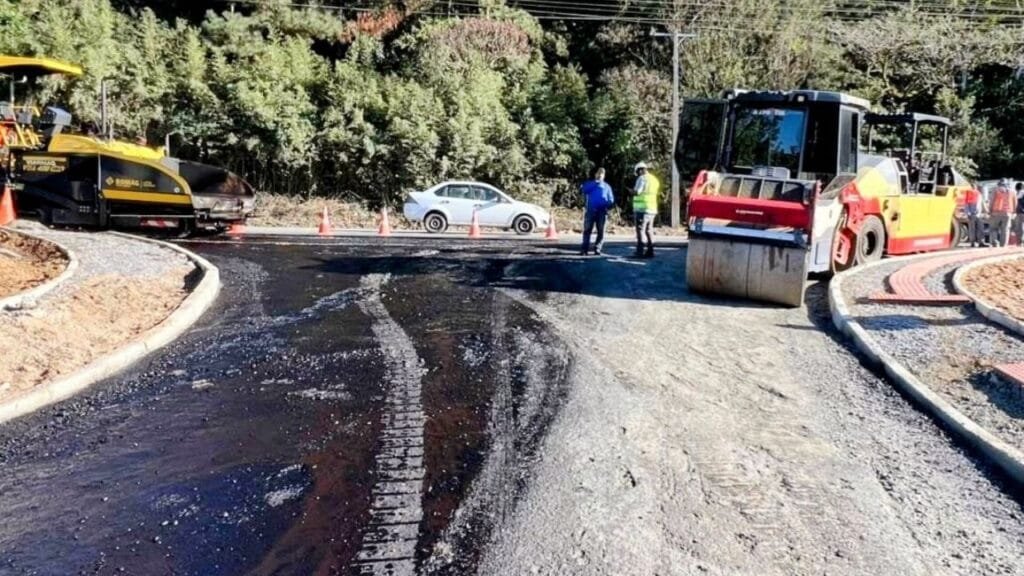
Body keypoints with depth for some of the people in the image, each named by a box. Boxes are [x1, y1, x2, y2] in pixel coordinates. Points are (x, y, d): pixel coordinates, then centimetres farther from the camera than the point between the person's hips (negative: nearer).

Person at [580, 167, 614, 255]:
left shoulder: (607, 186, 21)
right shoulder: (589, 183, 17)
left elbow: (611, 200, 16)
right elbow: (583, 189, -5)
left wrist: (608, 205, -5)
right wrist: (594, 183, -9)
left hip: (602, 211, 1)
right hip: (590, 210, -1)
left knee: (601, 231, -3)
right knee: (587, 230, -7)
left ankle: (597, 248, 2)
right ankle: (585, 249, -8)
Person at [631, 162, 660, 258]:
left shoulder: (642, 178, -9)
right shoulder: (654, 179, 17)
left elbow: (636, 192, -16)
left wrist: (633, 190, 4)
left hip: (642, 208, -8)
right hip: (652, 208, 8)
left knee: (640, 230, -6)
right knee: (649, 230, 12)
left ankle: (640, 251, -8)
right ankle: (650, 251, 13)